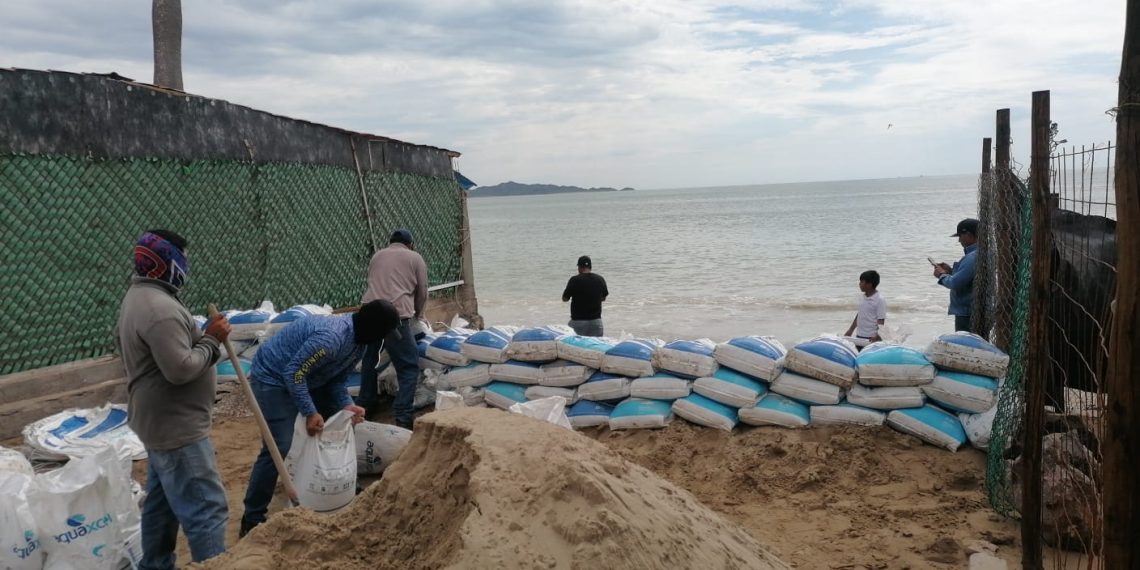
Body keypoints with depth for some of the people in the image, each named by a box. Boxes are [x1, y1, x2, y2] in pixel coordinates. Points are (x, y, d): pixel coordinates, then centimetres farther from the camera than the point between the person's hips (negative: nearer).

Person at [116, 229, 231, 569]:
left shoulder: (138, 297, 11)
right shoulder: (160, 307, -24)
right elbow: (181, 368, -28)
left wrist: (204, 338, 9)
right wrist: (211, 340, -16)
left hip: (161, 424, 11)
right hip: (177, 428, -11)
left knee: (161, 502, 22)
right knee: (206, 510, -8)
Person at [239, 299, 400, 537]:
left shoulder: (358, 340, -3)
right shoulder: (331, 336, -34)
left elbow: (337, 379, 6)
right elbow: (293, 372, -30)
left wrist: (346, 404, -11)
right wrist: (310, 413, -27)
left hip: (307, 379, 10)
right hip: (273, 378, -10)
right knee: (278, 447, -17)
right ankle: (252, 519, -7)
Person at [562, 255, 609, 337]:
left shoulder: (575, 280, -11)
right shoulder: (600, 279, 1)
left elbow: (565, 299, -1)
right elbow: (603, 298, 15)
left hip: (578, 321, -3)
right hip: (596, 320, 4)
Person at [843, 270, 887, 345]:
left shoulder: (880, 300, -12)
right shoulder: (862, 298, 10)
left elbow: (881, 322, -15)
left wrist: (876, 337, -27)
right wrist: (850, 331, 21)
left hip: (871, 339, -7)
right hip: (859, 337, 7)